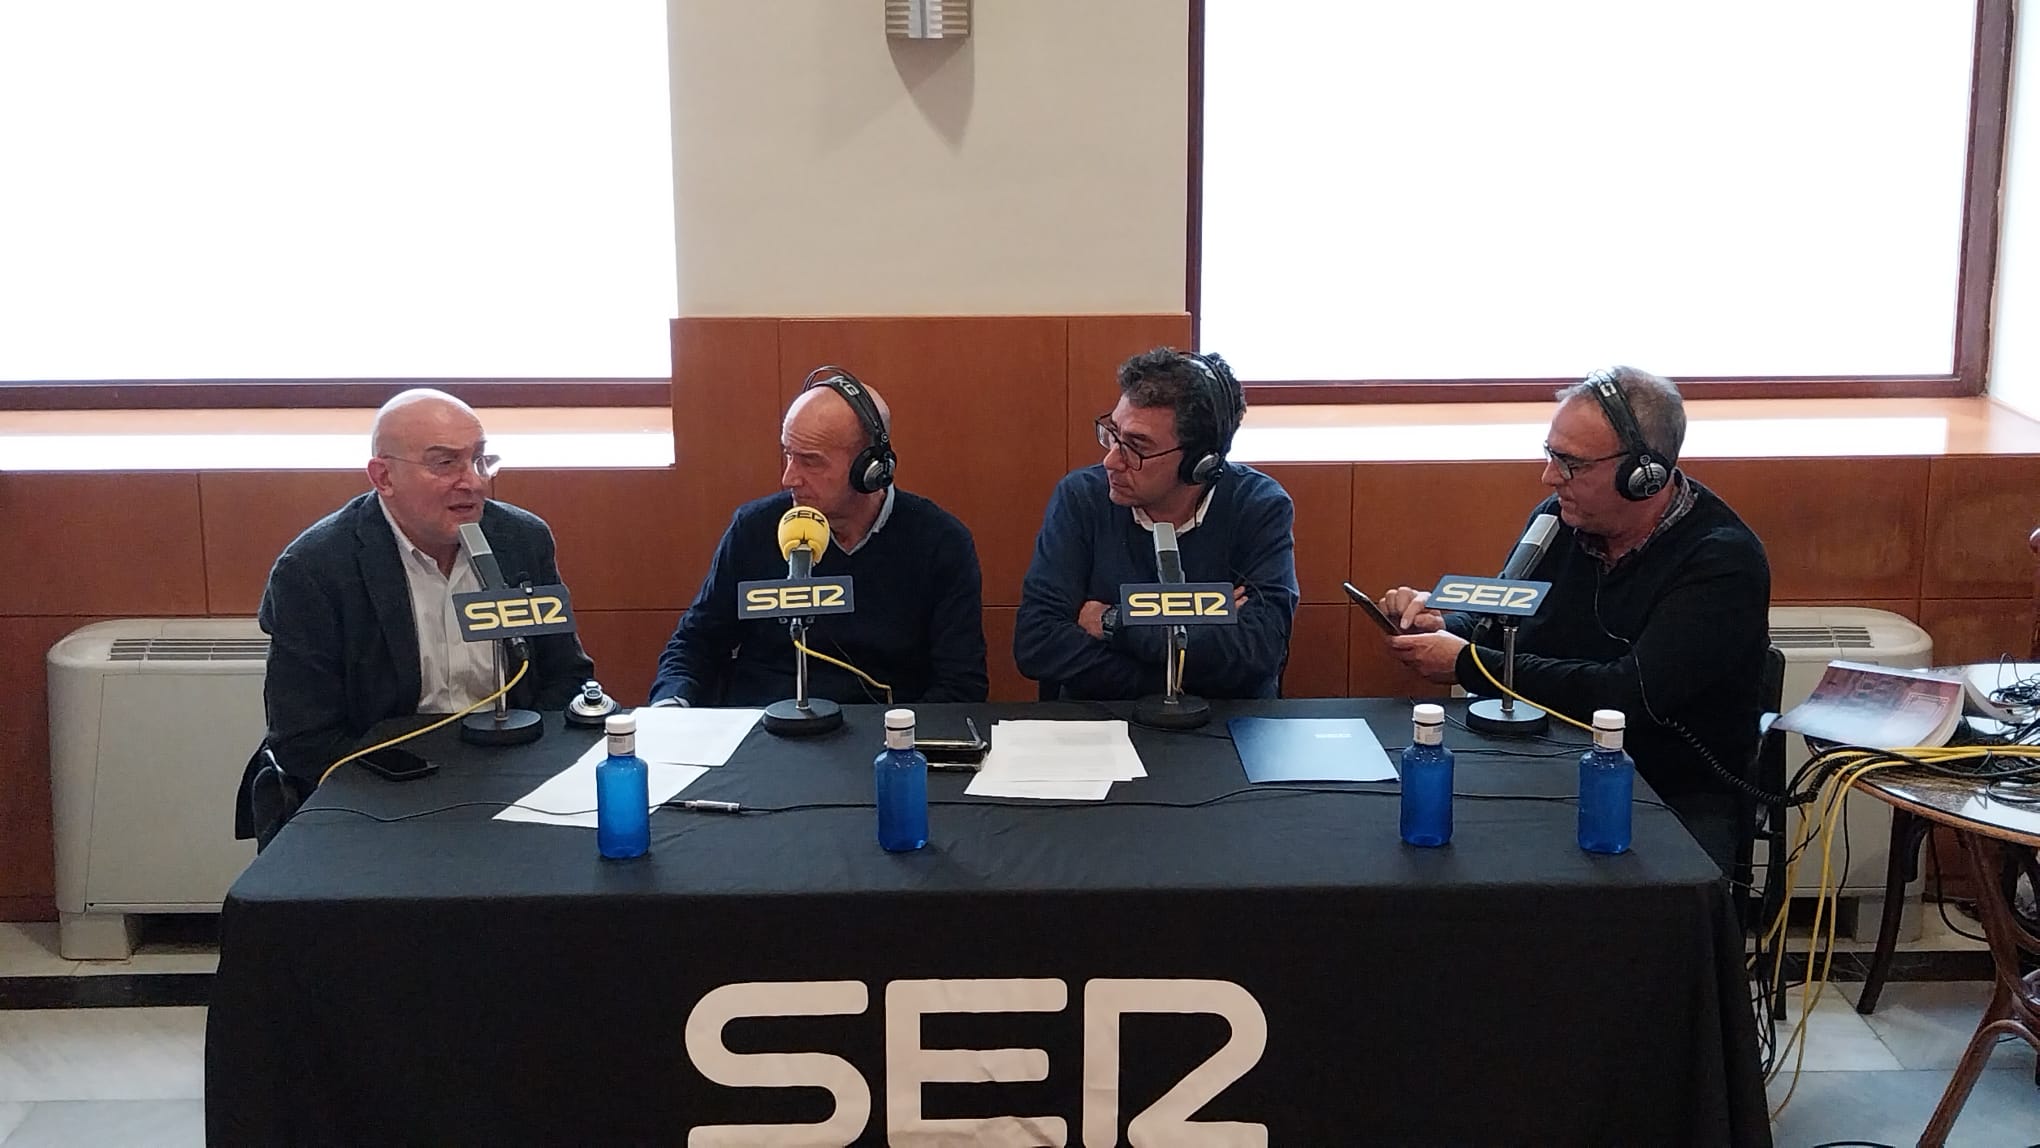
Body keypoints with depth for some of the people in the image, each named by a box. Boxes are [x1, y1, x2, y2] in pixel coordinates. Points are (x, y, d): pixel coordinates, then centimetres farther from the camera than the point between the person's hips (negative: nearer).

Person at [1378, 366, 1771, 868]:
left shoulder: (1724, 560, -15)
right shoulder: (1558, 517, 5)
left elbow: (1628, 696, -25)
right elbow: (1496, 621, 19)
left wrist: (1466, 665, -20)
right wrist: (1443, 625, -7)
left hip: (1681, 801, -5)